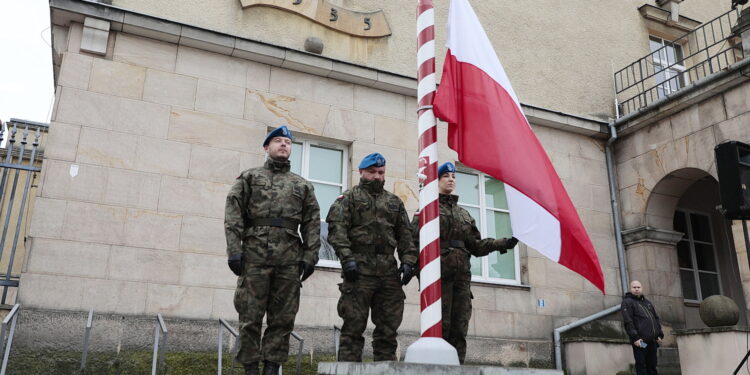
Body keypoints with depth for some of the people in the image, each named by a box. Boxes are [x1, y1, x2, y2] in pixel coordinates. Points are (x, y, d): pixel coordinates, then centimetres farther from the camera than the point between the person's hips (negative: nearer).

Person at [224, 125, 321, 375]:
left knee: (283, 318, 3)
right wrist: (234, 249, -8)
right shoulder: (250, 177, 13)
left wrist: (310, 256, 0)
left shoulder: (303, 185, 19)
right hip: (255, 255, -2)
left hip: (290, 259, 2)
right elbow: (233, 215, 3)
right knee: (250, 316, -1)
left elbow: (312, 223, 11)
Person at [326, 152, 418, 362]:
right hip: (359, 268, -4)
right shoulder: (348, 198, 8)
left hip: (389, 271, 4)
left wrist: (408, 262, 4)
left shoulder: (395, 203, 22)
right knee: (354, 325, -4)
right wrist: (346, 258, -16)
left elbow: (405, 236, 17)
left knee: (388, 327, 5)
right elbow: (337, 229, -5)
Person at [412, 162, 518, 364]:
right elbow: (415, 241, -4)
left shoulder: (464, 214, 25)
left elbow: (476, 245, 18)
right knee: (440, 326, -8)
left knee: (460, 328, 2)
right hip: (439, 271, -5)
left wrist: (504, 243, 5)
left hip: (462, 274, 5)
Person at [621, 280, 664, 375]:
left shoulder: (648, 302, 23)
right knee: (641, 366, -6)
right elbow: (628, 322, -10)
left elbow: (656, 319, 23)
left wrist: (659, 335, 11)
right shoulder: (627, 302, -1)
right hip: (640, 341, -7)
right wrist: (634, 338, -18)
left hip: (653, 341, 7)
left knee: (652, 365, 8)